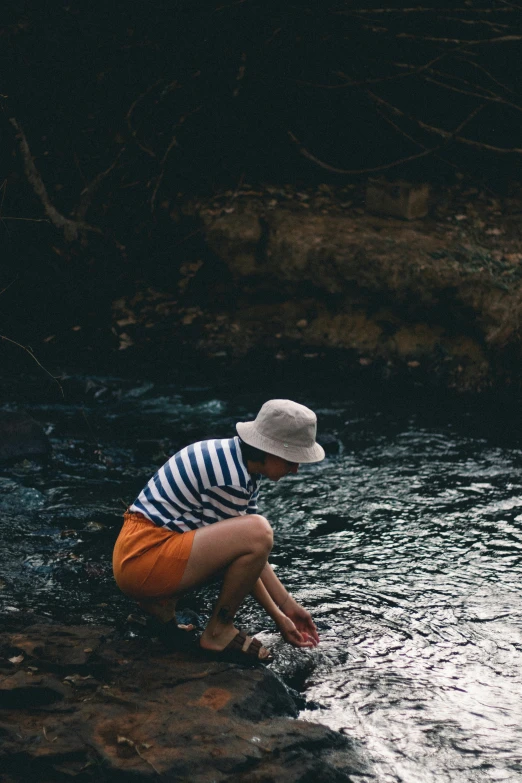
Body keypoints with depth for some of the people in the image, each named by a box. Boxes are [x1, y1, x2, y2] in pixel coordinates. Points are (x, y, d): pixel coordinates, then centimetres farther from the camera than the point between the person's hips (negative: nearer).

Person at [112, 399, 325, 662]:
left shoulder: (243, 464, 9)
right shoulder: (229, 477, -21)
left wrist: (288, 605, 10)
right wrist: (278, 617, -5)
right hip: (144, 556, -10)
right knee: (257, 532, -24)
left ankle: (160, 601, 13)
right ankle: (219, 632, -6)